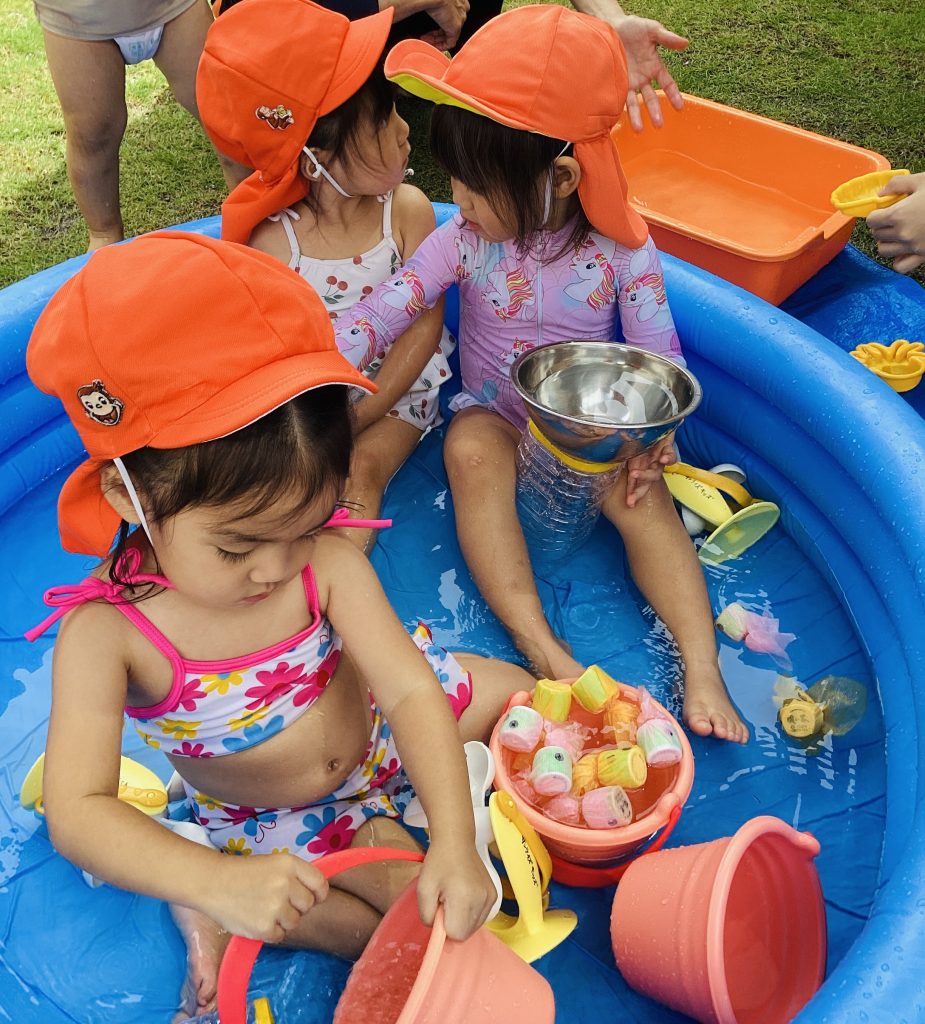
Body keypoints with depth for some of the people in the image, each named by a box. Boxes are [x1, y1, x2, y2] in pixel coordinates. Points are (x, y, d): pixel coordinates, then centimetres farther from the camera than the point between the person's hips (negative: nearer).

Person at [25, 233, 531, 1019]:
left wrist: (455, 842, -40)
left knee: (517, 692, 7)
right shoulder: (104, 634, -32)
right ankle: (210, 911, 0)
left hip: (373, 721, 4)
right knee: (416, 919, -13)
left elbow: (411, 689, -29)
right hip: (269, 825, -3)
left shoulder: (326, 564, -28)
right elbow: (75, 812, -35)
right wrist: (219, 882, -49)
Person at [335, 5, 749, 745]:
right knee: (471, 452, -33)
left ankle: (702, 667, -27)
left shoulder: (622, 249, -13)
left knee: (640, 491, -29)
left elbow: (658, 353, -10)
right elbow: (384, 310, -16)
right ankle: (539, 645, -37)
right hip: (494, 416, 1)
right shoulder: (463, 242, -11)